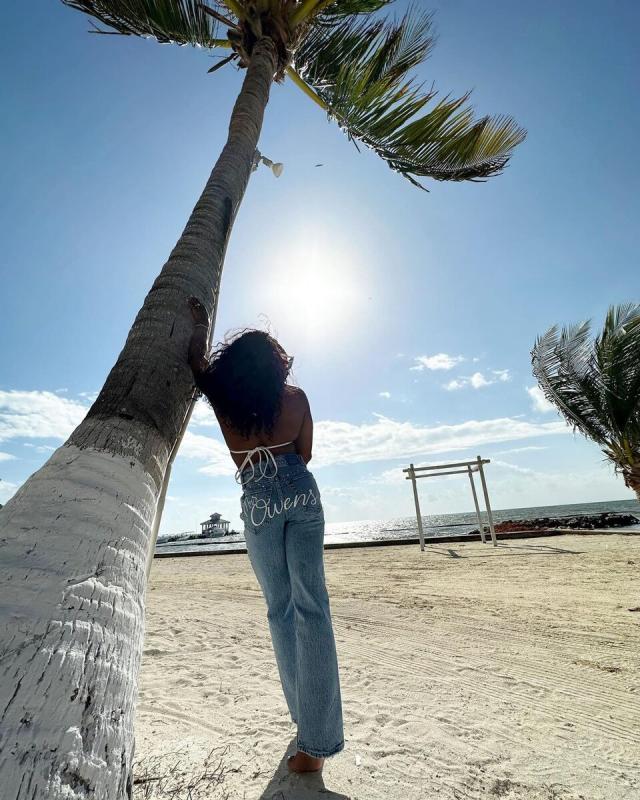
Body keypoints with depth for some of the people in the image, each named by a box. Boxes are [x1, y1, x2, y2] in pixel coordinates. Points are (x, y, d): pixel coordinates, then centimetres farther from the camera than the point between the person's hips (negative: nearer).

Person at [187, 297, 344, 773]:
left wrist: (201, 325, 32)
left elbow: (198, 363, 20)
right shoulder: (296, 397, 0)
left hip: (259, 505, 0)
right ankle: (317, 736, 10)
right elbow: (305, 455, 8)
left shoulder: (224, 399, 0)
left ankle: (305, 714, 27)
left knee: (280, 609, 15)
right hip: (301, 494, 1)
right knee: (310, 608, 3)